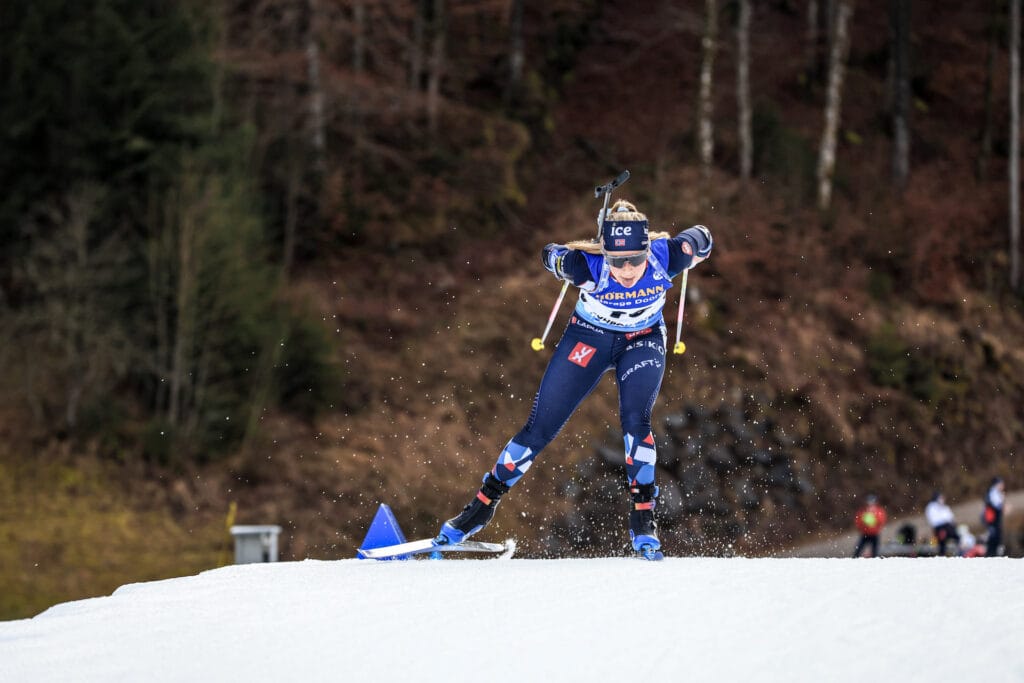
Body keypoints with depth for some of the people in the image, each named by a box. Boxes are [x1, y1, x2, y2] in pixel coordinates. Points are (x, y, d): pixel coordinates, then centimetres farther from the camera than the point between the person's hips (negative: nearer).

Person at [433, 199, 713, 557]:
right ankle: (483, 504, 16)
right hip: (588, 337, 0)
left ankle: (643, 519, -9)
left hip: (642, 340, 0)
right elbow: (550, 253, -12)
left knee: (635, 420, -23)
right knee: (540, 426, 1)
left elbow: (700, 238, -8)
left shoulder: (664, 257, -31)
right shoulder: (588, 265, -35)